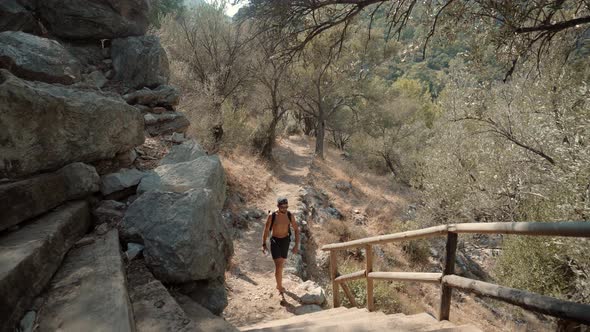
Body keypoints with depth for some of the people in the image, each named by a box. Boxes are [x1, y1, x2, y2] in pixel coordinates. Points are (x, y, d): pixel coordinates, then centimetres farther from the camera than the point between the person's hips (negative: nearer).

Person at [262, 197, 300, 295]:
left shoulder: (290, 215, -11)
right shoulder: (271, 216, -17)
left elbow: (296, 230, -3)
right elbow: (266, 230, -7)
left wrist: (296, 245, -8)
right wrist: (264, 245, -10)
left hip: (285, 241, 3)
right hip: (275, 241, -3)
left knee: (281, 264, 19)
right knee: (278, 265, -13)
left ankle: (278, 284, 43)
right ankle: (280, 287, 3)